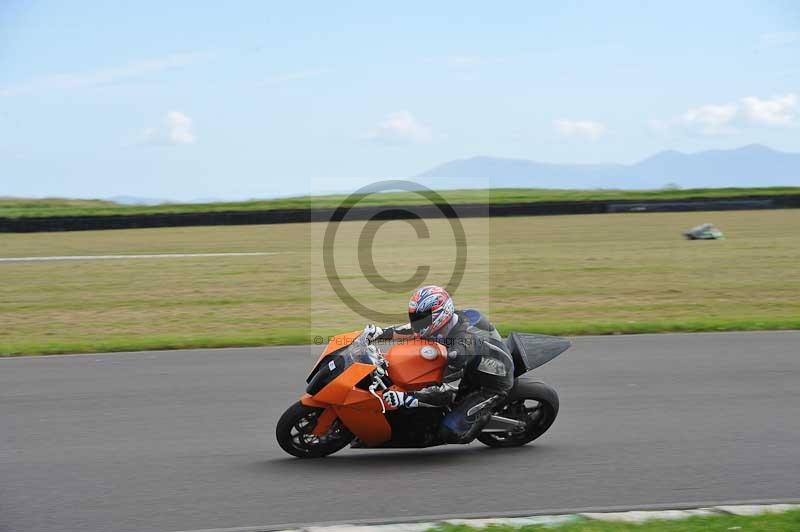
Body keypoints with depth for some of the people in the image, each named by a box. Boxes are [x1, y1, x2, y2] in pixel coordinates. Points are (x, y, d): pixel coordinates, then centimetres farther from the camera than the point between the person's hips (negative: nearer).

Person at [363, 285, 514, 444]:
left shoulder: (461, 346, -36)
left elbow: (442, 392, -34)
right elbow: (413, 330, 7)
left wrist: (405, 398, -43)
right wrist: (381, 333, -6)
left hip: (492, 386, -9)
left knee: (449, 433, -22)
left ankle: (484, 414, 3)